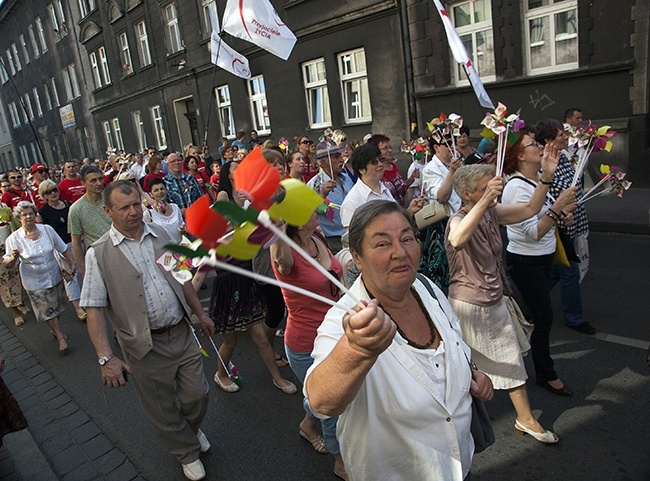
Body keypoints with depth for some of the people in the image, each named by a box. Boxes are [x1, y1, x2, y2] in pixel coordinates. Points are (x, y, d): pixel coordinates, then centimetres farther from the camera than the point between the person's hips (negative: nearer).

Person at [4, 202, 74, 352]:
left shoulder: (47, 230, -5)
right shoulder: (14, 238, -12)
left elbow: (63, 249, 4)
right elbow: (7, 265, -11)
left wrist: (72, 263, 0)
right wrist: (14, 258, -32)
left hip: (55, 277, 3)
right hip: (35, 283, -3)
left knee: (57, 308, 17)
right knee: (48, 311, 3)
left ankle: (54, 330, 40)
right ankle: (60, 337, 16)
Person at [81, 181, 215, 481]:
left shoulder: (160, 235, 3)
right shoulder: (99, 254, -11)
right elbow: (94, 310, -13)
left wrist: (200, 313, 16)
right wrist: (106, 358, -21)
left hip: (181, 332, 4)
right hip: (145, 347, -3)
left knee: (197, 395, 13)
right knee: (163, 409, 13)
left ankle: (191, 430, 48)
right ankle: (187, 452, 40)